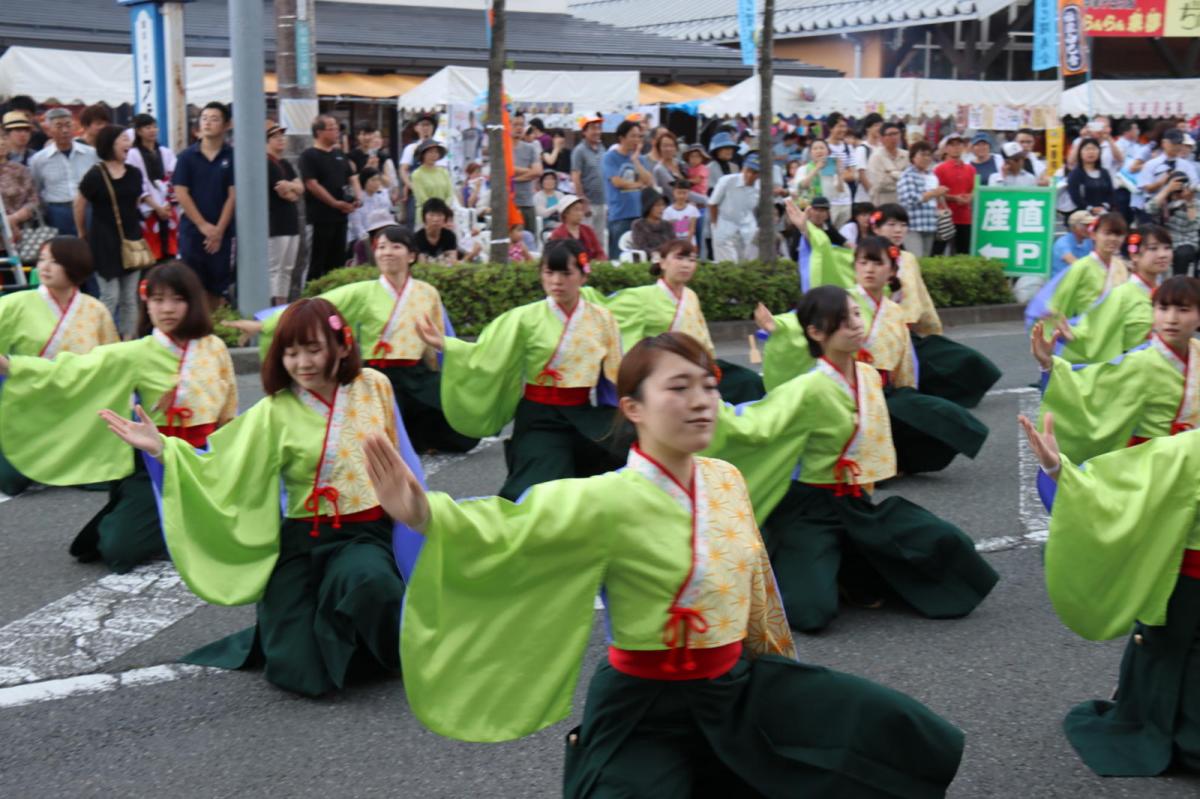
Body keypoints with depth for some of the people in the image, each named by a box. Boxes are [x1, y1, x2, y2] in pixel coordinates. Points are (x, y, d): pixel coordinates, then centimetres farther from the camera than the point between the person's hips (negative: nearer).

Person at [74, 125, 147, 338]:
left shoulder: (134, 173, 5)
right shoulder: (96, 175, -9)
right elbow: (79, 205, 2)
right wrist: (83, 235, 11)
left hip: (131, 239, 5)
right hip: (105, 241, -5)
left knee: (130, 298, 7)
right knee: (110, 297, -7)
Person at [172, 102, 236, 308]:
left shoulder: (232, 157, 0)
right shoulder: (187, 157, 2)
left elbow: (233, 195, -2)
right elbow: (181, 193, -2)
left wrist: (219, 230, -9)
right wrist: (203, 226, -10)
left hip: (222, 232, 0)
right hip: (192, 231, 0)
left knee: (216, 289, 8)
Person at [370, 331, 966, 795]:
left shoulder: (727, 479, 0)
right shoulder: (611, 501, -19)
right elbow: (512, 528, -33)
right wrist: (427, 515, -51)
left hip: (741, 685, 6)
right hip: (647, 708, -6)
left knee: (924, 745, 6)